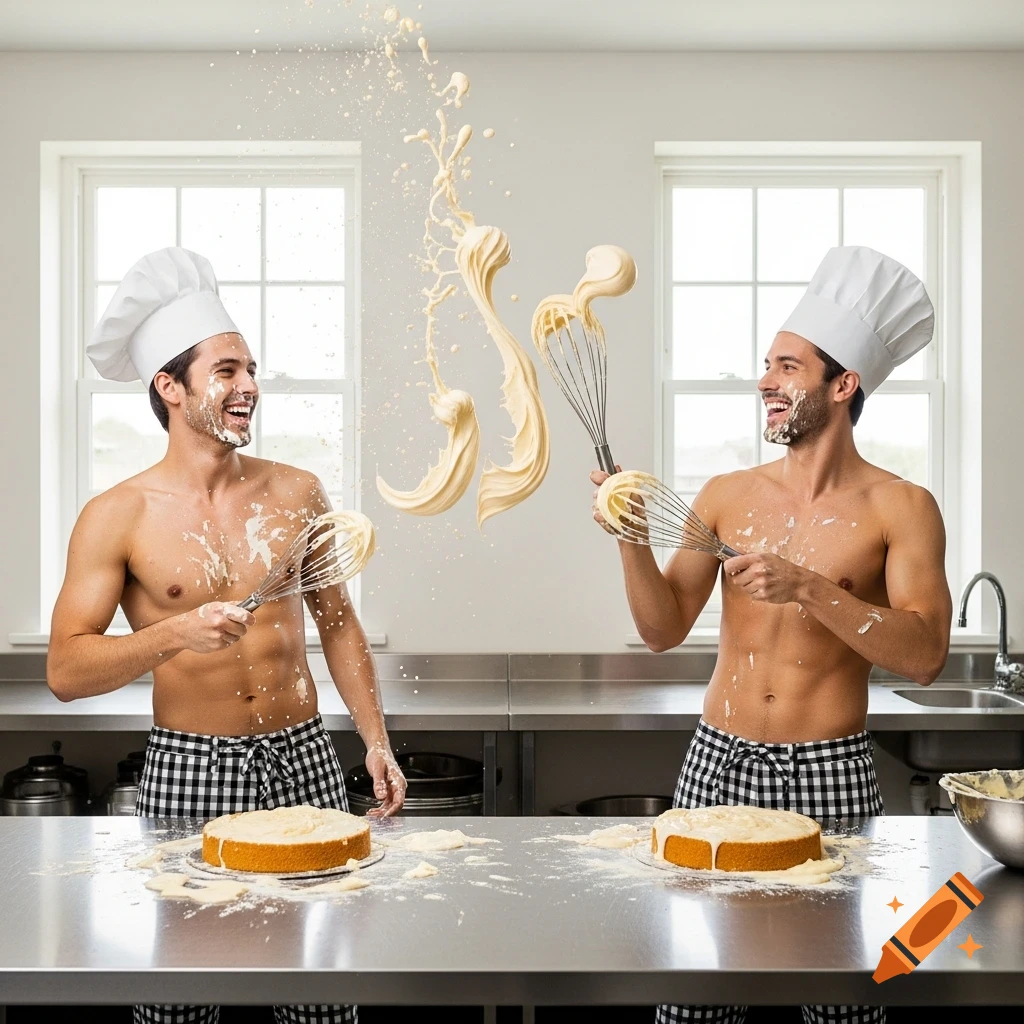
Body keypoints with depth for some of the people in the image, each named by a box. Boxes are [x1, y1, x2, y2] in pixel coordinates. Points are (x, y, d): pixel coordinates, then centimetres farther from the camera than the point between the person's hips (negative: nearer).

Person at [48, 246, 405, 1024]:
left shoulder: (296, 493, 4)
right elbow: (65, 670, -9)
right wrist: (176, 633, -24)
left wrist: (376, 741, 6)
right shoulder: (119, 517, -5)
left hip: (304, 757, 2)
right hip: (190, 768, -2)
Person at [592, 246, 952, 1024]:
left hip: (830, 772, -2)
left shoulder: (901, 508, -5)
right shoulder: (727, 496, 4)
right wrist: (632, 542, -12)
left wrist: (810, 589, -24)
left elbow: (924, 656, -14)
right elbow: (665, 630, 4)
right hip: (718, 760, 3)